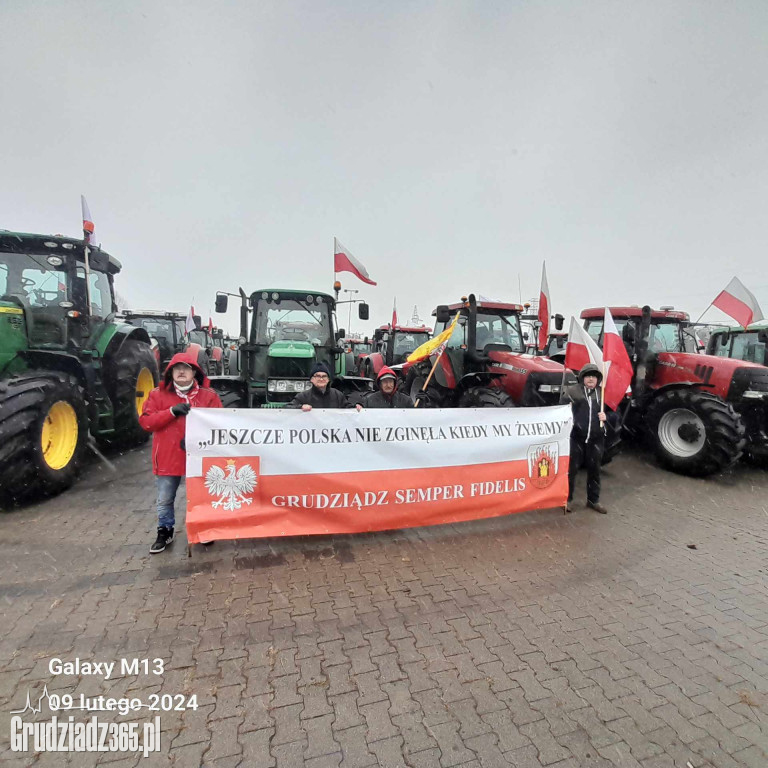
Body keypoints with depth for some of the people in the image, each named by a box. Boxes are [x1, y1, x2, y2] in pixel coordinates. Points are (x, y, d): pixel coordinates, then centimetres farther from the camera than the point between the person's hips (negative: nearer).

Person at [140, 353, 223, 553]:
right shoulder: (158, 394, 2)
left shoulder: (208, 395, 0)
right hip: (168, 457, 1)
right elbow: (145, 421, -5)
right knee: (165, 500, 13)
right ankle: (165, 532, 34)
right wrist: (172, 411, -19)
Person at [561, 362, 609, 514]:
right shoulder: (573, 390, -2)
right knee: (572, 468, 3)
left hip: (596, 438, 4)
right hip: (577, 436, -3)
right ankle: (568, 499, 17)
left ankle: (593, 500, 29)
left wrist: (605, 417, -5)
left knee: (594, 469, 14)